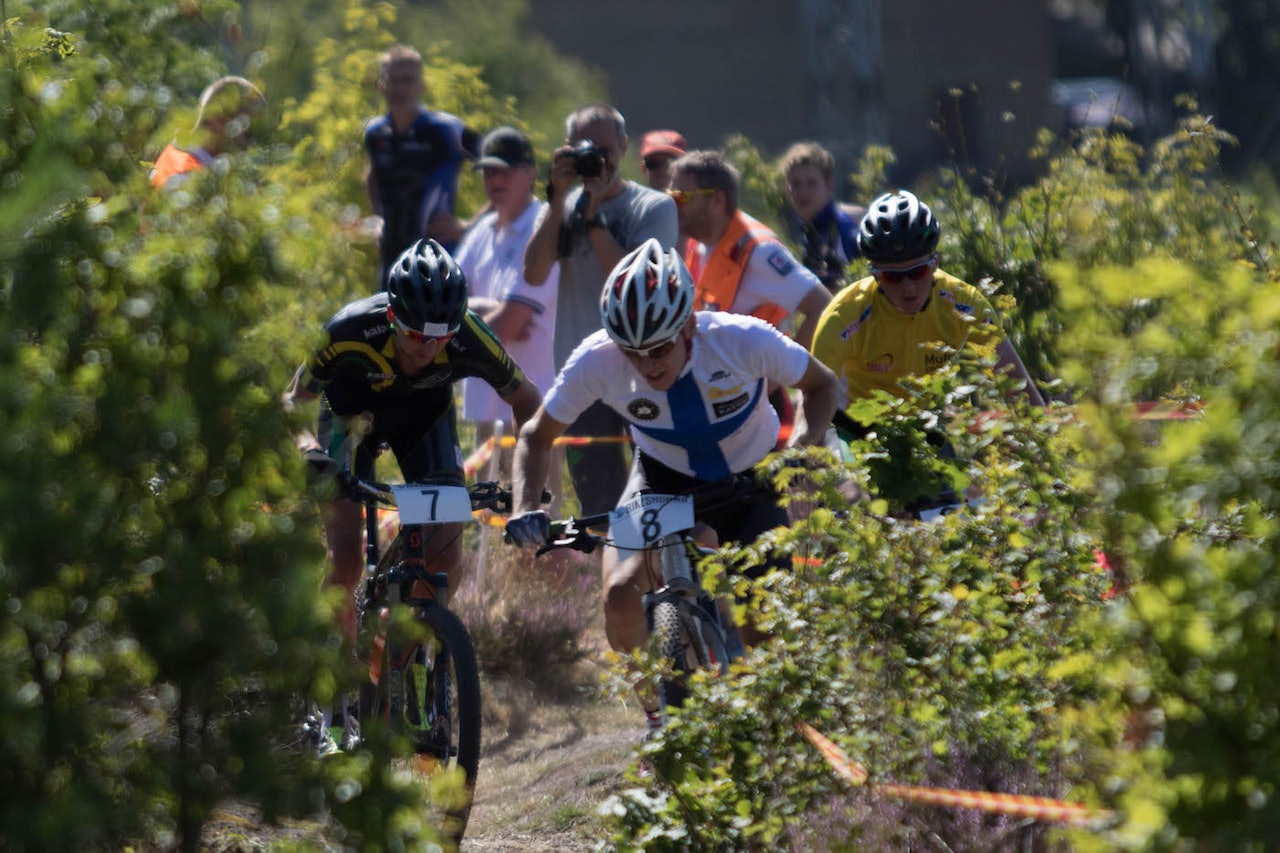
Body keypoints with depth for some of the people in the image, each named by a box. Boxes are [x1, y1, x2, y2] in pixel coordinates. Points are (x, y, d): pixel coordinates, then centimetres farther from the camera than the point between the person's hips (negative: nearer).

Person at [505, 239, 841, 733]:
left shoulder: (744, 341, -31)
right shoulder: (597, 361, -28)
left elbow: (822, 387, -12)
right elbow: (537, 436, -11)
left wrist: (800, 449, -30)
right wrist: (525, 510, -27)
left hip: (749, 478, -1)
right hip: (664, 476, 1)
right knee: (621, 592, -24)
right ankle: (658, 716, 2)